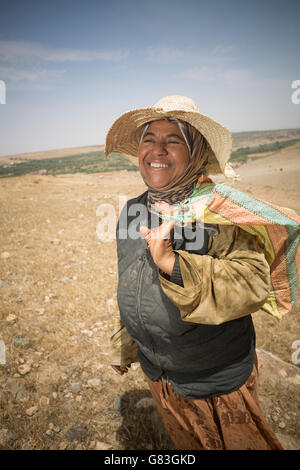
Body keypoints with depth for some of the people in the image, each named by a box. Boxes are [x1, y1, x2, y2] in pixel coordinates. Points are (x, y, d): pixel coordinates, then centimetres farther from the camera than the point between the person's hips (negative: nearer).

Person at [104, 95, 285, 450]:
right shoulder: (132, 211, -3)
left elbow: (254, 282, -30)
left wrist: (172, 263, -41)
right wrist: (123, 346, 17)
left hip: (217, 378, -5)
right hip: (157, 371, 6)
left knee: (239, 441, 21)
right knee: (186, 445, 29)